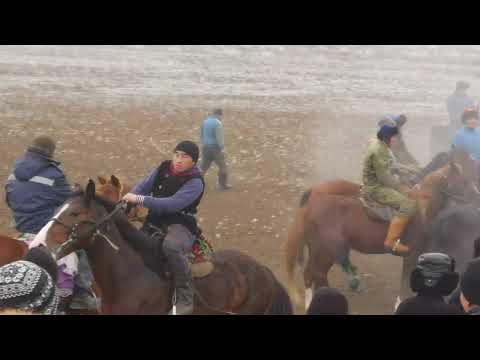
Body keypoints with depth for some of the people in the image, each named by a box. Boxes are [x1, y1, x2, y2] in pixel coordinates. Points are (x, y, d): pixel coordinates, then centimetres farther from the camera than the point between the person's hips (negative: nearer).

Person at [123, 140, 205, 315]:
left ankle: (185, 299, -29)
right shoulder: (164, 168, 4)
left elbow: (172, 204, -28)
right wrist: (127, 201, -18)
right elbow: (143, 187, 3)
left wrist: (140, 200, -33)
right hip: (154, 223, 7)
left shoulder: (195, 182, -16)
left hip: (180, 226, -7)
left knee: (171, 245, -39)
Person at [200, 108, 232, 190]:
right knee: (222, 166, 7)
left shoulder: (205, 121, 7)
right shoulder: (218, 123, -16)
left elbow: (201, 135, 15)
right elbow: (219, 137, -20)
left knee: (204, 166, 14)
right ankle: (223, 184, 12)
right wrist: (222, 148, -15)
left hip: (205, 146, 7)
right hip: (215, 147, -7)